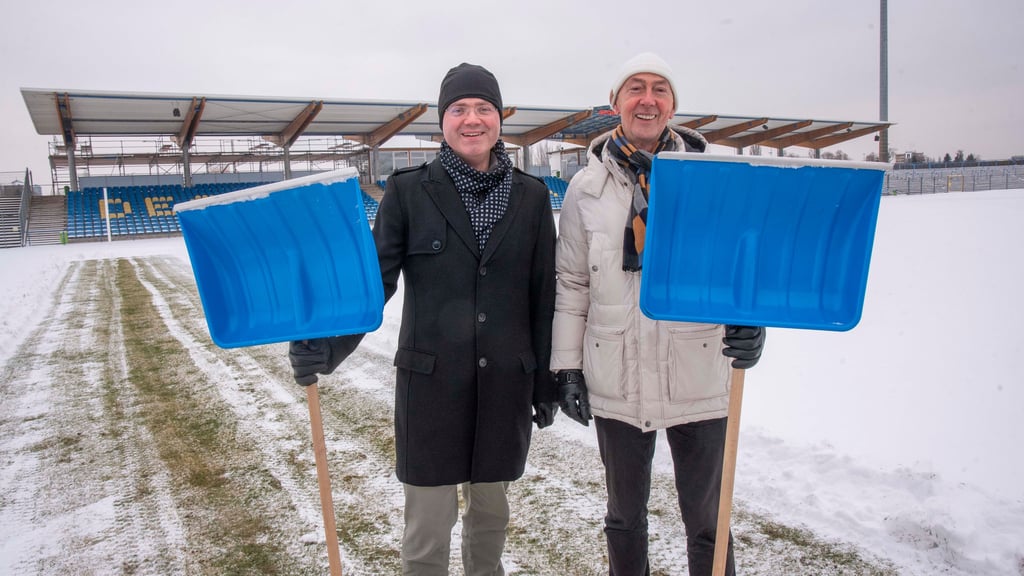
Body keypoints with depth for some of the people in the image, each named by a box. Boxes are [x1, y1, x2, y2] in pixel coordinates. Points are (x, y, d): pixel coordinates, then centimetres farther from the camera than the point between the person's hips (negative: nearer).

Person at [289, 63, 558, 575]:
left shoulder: (531, 195, 3)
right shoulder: (408, 191, -3)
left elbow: (543, 296, 5)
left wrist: (547, 381, 8)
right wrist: (327, 346, -20)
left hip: (506, 381, 2)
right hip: (430, 380, -2)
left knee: (490, 509, 18)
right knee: (428, 524, 6)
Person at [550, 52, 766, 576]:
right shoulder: (587, 187, 2)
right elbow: (570, 283, 5)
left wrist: (750, 321, -20)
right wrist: (567, 366, 3)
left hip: (698, 380, -1)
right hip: (615, 383, 1)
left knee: (707, 520, 13)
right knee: (624, 514, 20)